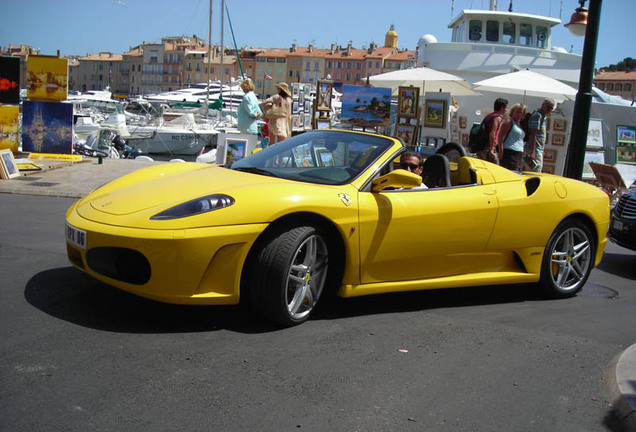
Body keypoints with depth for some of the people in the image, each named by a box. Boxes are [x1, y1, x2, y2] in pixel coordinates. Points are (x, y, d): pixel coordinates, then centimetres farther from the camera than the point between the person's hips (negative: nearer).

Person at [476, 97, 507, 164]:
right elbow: (492, 133, -19)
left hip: (480, 149, 9)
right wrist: (491, 149, -23)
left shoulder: (488, 116, 20)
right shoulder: (497, 118, -7)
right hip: (488, 149, -9)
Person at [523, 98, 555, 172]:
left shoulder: (543, 116, 19)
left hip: (539, 150, 10)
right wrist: (533, 152, -26)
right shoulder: (537, 115, -12)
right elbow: (533, 135, -20)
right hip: (535, 150, -10)